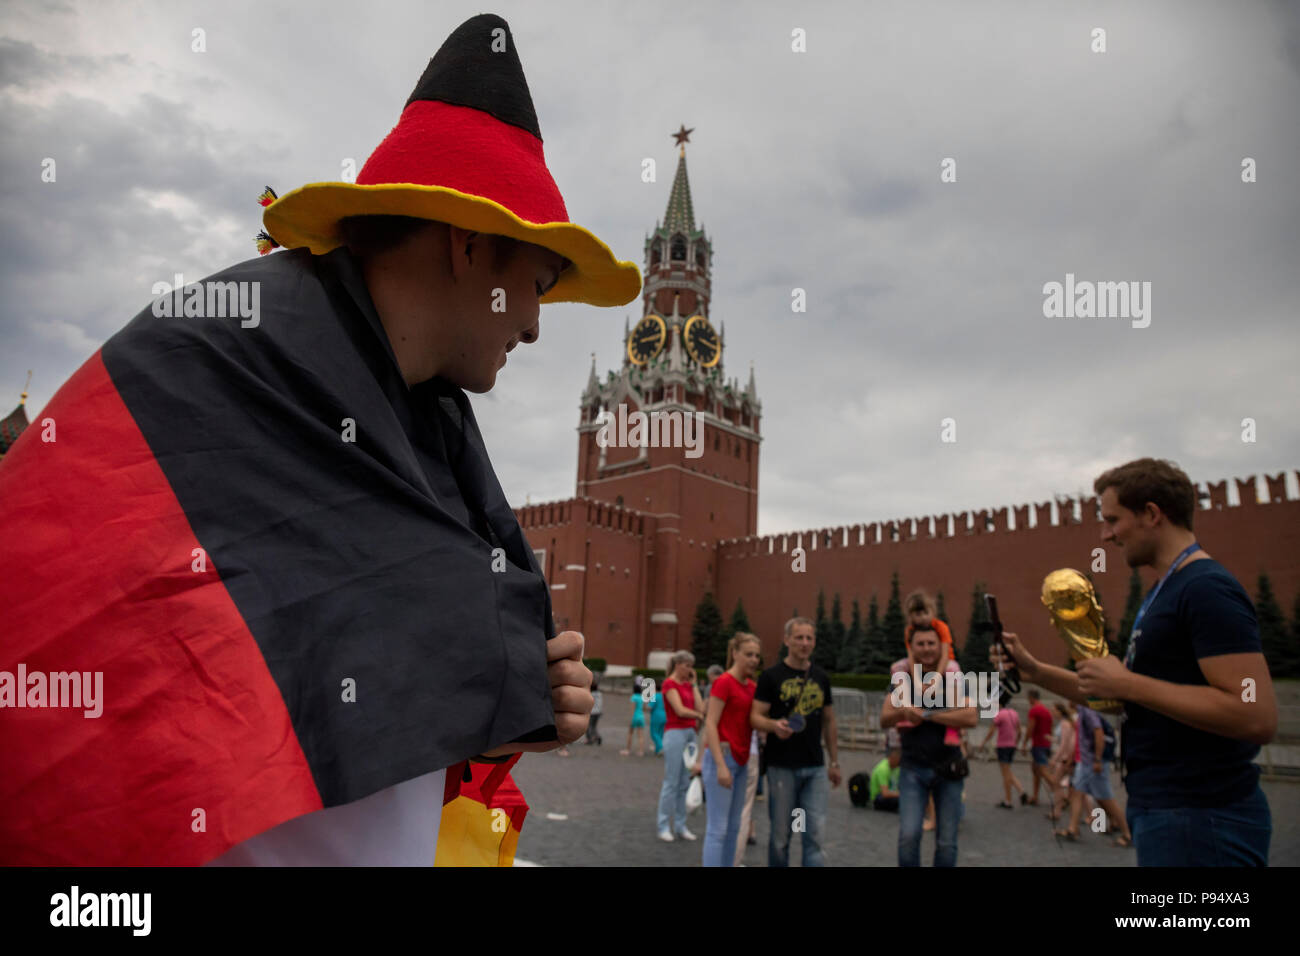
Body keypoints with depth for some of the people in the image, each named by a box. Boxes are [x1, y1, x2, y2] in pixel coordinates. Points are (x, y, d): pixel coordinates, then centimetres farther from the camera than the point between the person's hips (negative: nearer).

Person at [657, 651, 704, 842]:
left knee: (685, 783, 9)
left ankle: (680, 825, 16)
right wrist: (700, 715, -5)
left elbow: (700, 707, 8)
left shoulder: (687, 684, 16)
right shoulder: (669, 683, -8)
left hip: (690, 733, 8)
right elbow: (680, 710, -15)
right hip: (675, 732, -8)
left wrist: (694, 683, 9)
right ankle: (664, 827, 5)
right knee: (671, 782, -3)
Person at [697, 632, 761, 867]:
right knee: (718, 828, -6)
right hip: (722, 756, -8)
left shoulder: (751, 686, 12)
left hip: (741, 760, 8)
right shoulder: (723, 682, -11)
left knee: (733, 827, 12)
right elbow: (710, 724, -15)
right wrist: (721, 765, -21)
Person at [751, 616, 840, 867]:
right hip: (782, 767, -3)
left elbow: (829, 722, 16)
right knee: (781, 834, 6)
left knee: (815, 833, 0)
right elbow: (756, 717, -6)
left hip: (815, 768, 3)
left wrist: (834, 762, 13)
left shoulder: (821, 678, 10)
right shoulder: (772, 676, -3)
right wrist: (775, 725, -27)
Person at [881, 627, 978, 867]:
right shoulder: (903, 679, 3)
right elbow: (884, 720, -3)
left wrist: (927, 715, -15)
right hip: (912, 769, 1)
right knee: (908, 835, -10)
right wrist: (902, 711, -24)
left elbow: (971, 717, -16)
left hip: (948, 769, 0)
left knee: (947, 842, 5)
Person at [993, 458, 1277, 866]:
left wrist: (1128, 683, -22)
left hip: (1198, 818, -10)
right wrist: (1033, 670, 8)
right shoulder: (1165, 593, 14)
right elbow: (1118, 694, 20)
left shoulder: (1207, 589, -17)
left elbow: (1258, 716, -27)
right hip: (1165, 808, 10)